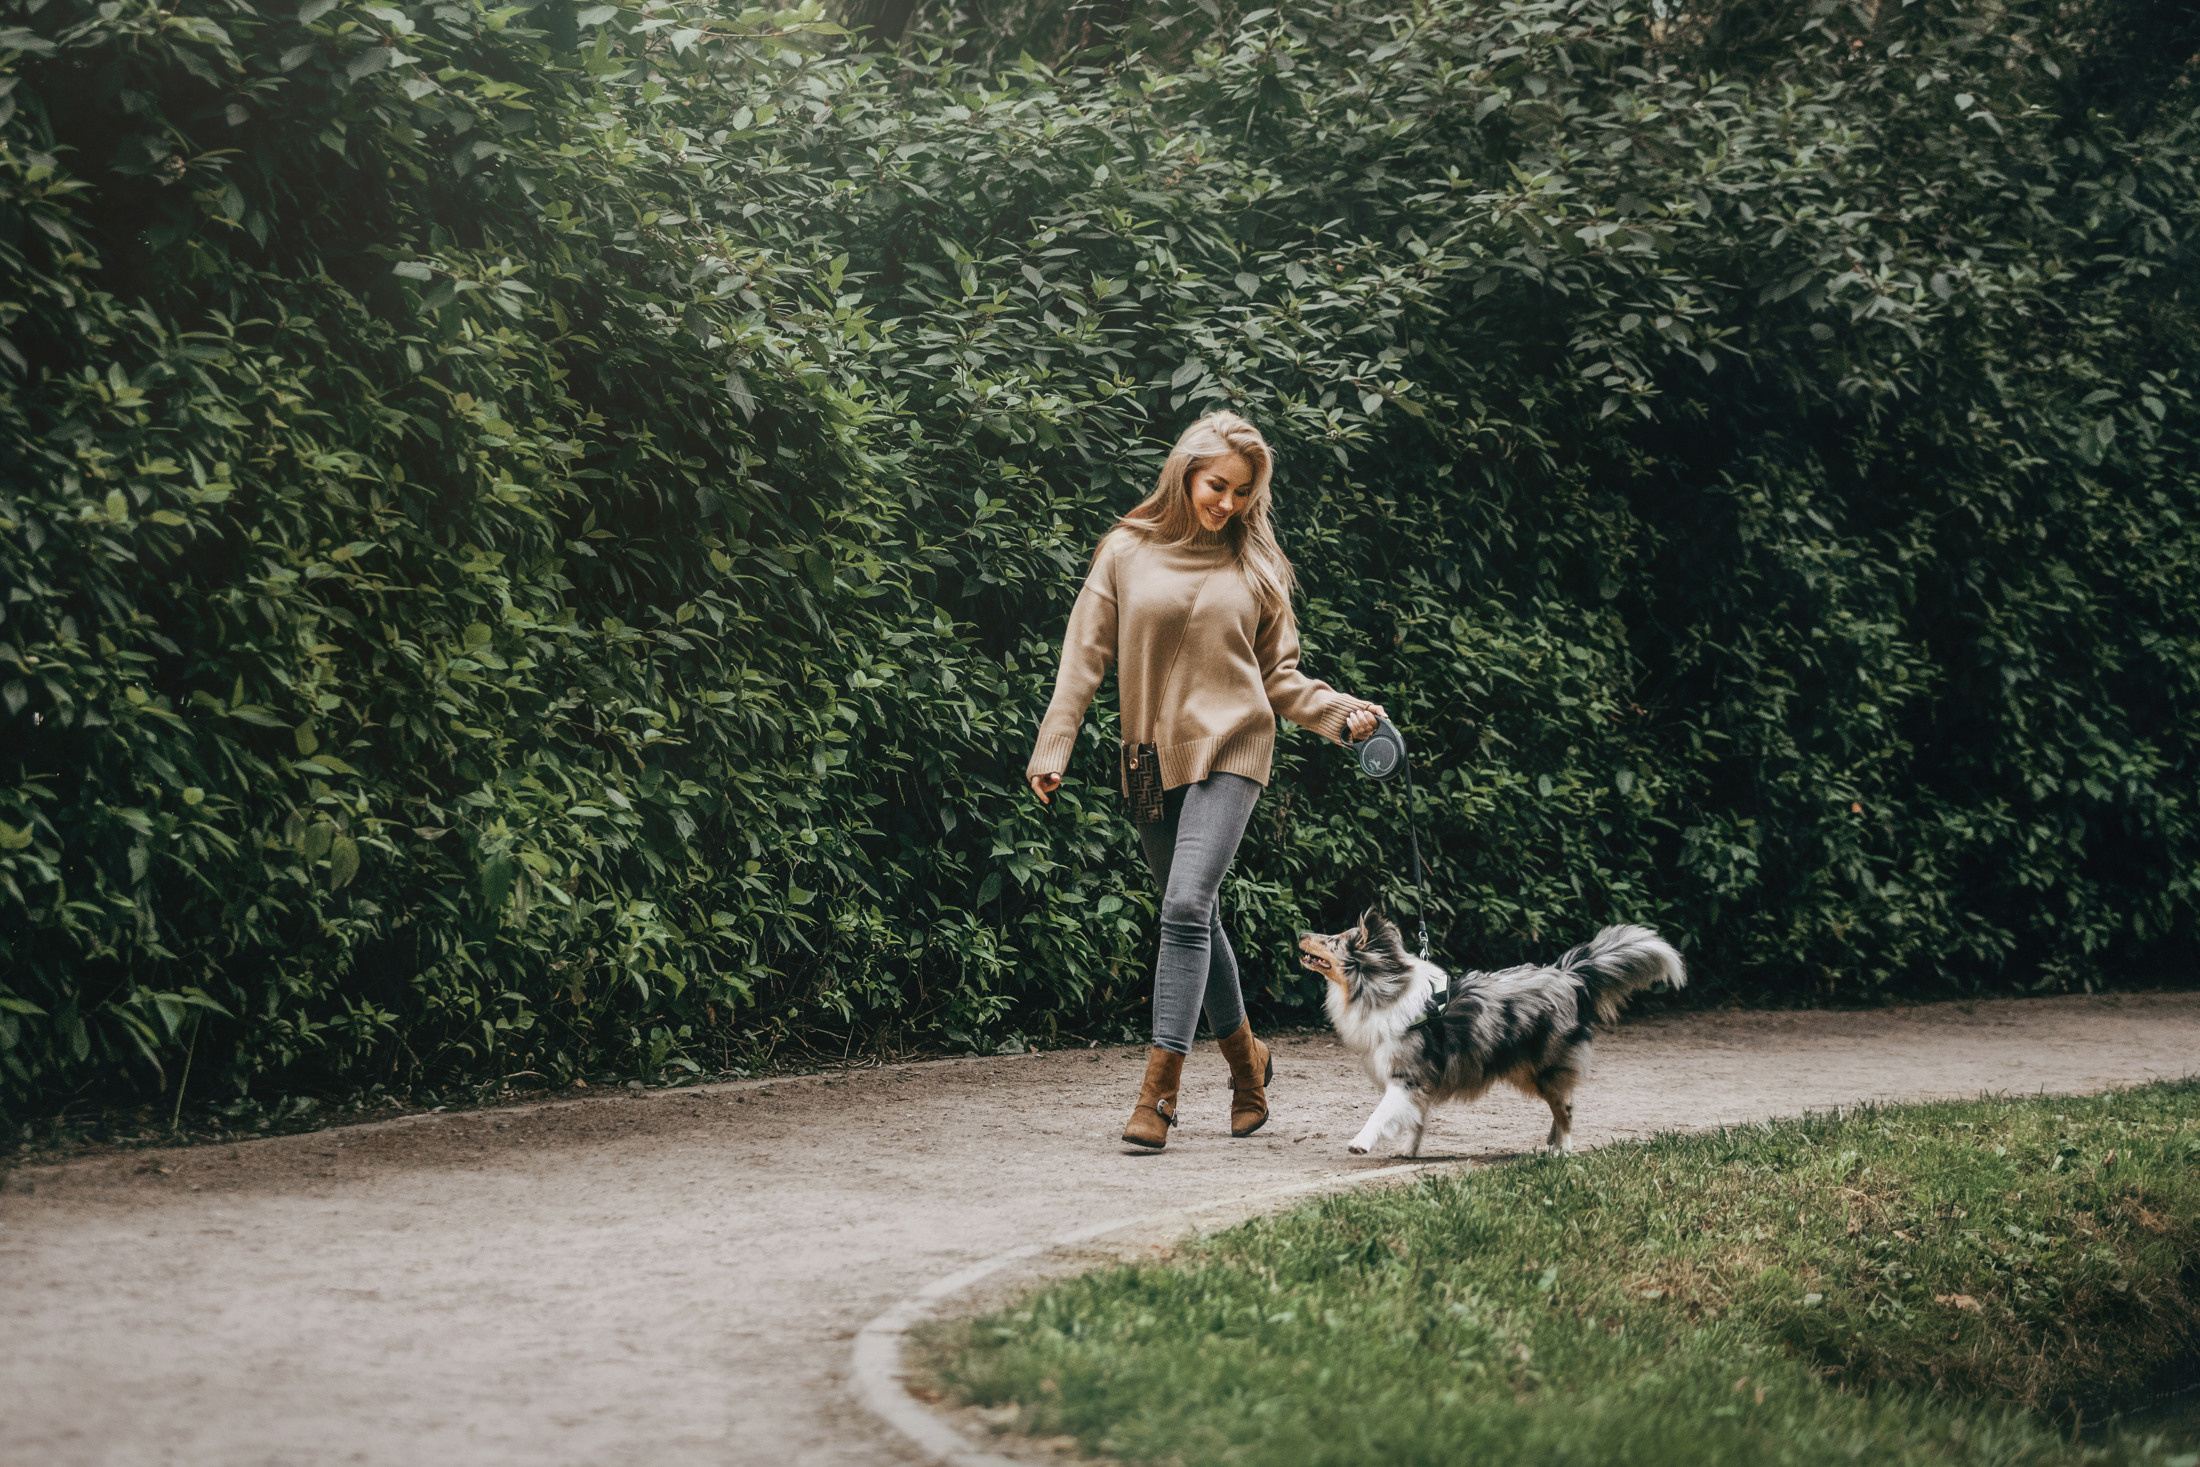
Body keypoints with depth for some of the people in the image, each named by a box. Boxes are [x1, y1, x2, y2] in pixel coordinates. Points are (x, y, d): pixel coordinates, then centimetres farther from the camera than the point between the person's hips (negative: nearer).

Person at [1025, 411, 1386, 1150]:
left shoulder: (1255, 566, 6)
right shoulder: (1127, 553, 4)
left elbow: (1278, 676, 11)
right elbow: (1085, 654, 4)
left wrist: (1342, 712, -4)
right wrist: (1052, 748, -3)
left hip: (1229, 749, -2)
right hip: (1151, 757, 2)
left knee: (1187, 905, -17)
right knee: (1196, 917, 11)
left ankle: (1160, 1088, -18)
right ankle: (1246, 1056, 32)